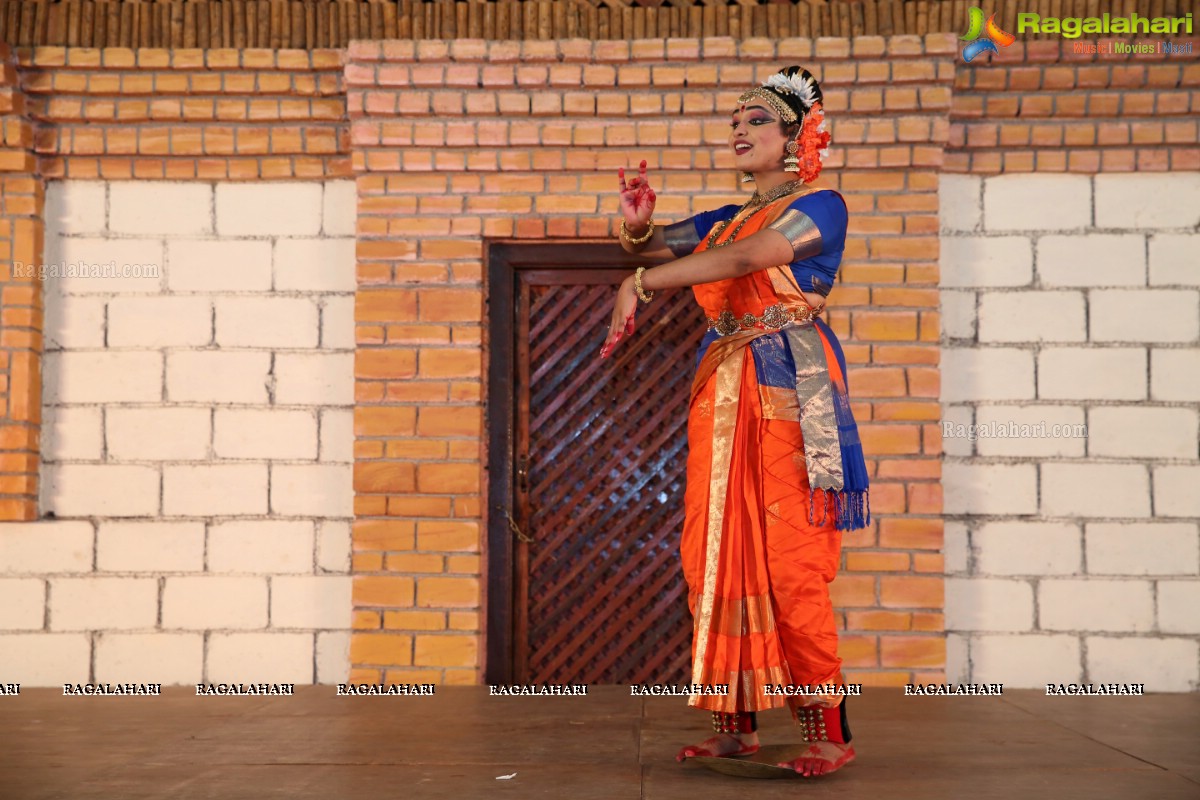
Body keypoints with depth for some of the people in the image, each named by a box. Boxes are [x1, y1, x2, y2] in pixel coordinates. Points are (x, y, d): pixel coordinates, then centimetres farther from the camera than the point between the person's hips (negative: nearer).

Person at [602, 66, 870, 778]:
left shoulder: (821, 206, 0)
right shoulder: (723, 221, 21)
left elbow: (746, 257, -15)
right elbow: (653, 243, 15)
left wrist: (641, 282, -16)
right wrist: (639, 224, -9)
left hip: (791, 393, -6)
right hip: (723, 397, 6)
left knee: (790, 561, -11)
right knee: (721, 555, 2)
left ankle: (830, 730, -3)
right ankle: (736, 722, 10)